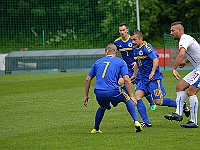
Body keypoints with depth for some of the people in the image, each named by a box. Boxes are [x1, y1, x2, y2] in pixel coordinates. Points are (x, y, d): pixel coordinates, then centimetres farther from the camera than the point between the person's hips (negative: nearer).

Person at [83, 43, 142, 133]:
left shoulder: (98, 62, 21)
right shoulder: (120, 62, 11)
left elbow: (88, 79, 20)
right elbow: (126, 79, -1)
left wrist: (86, 96, 26)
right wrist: (131, 96, 2)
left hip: (98, 93, 3)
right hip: (113, 92, -3)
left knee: (102, 107, 34)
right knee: (128, 100, 23)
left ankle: (95, 129, 36)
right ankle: (136, 121, 8)